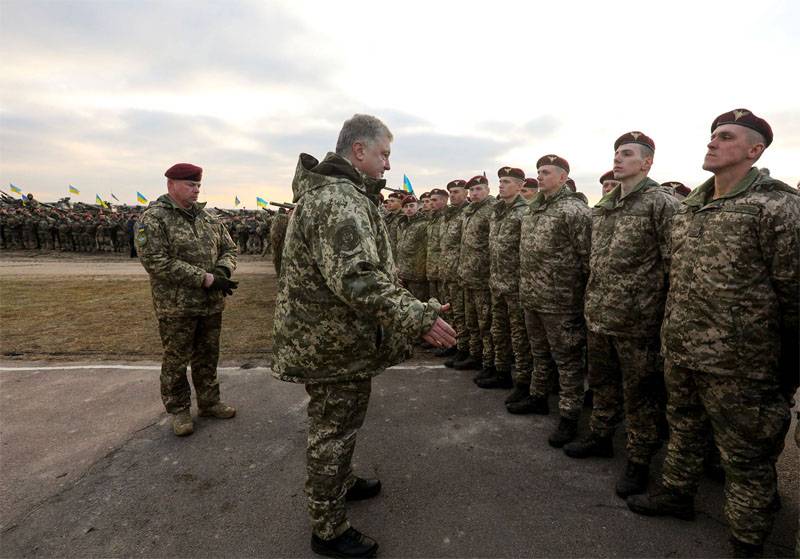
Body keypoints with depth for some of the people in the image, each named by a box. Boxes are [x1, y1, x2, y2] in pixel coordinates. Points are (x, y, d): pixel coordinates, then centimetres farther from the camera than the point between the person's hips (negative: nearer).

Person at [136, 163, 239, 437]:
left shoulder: (207, 217, 8)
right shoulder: (153, 218, -10)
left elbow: (229, 247, 12)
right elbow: (157, 262, -21)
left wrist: (223, 271, -11)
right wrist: (205, 278, -22)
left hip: (212, 303, 6)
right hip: (176, 306, -5)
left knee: (208, 356, 17)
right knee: (176, 361, 9)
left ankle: (209, 402, 33)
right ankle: (179, 410, 27)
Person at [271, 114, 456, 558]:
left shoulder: (334, 191, 14)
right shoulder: (339, 199, -23)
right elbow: (358, 278, -35)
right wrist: (417, 317, -35)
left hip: (330, 335, 11)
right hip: (337, 342, -11)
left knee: (338, 424, 27)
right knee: (335, 431, 5)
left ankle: (341, 482, 48)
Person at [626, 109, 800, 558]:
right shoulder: (690, 206, 9)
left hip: (735, 361, -7)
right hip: (680, 349, 7)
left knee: (746, 455, 10)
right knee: (683, 427, 23)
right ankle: (677, 493, 45)